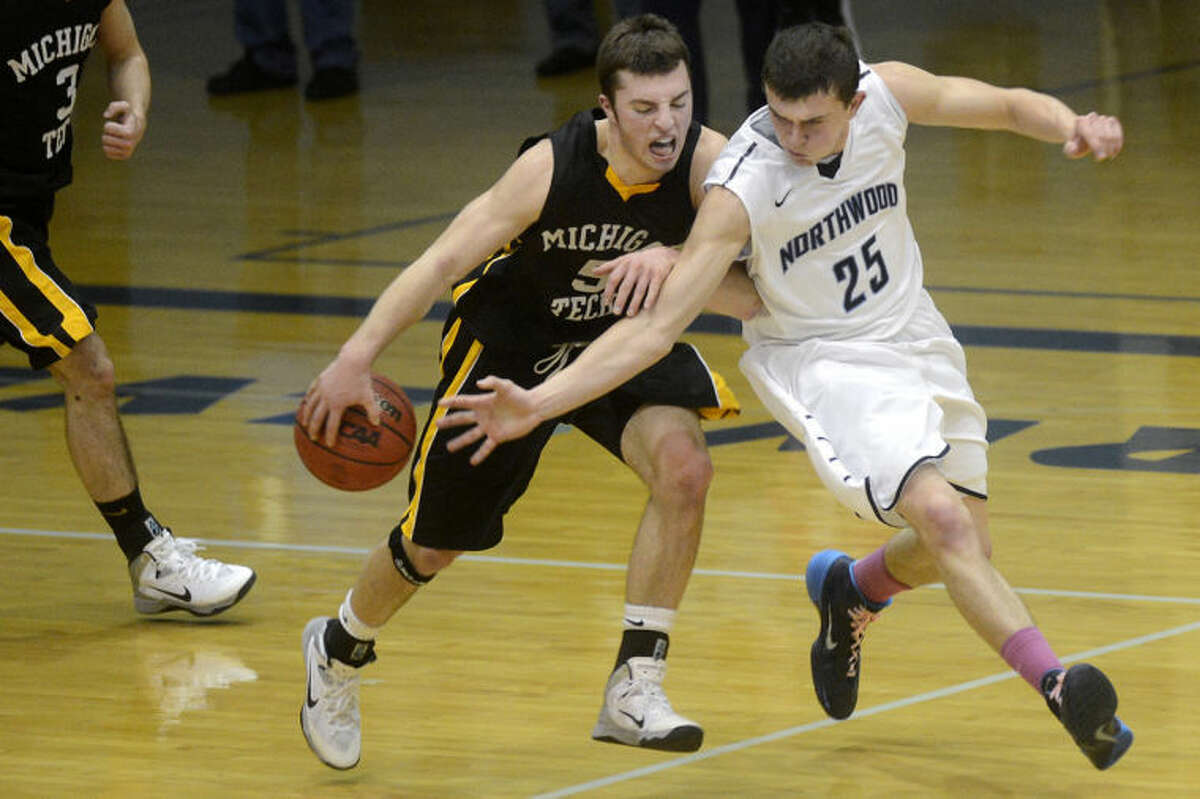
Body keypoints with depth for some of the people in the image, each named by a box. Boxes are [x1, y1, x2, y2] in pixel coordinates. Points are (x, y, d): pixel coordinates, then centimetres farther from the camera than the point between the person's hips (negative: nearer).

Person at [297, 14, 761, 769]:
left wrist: (675, 264, -51)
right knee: (433, 544, 11)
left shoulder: (710, 163, -29)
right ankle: (339, 651, 43)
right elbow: (446, 260, -24)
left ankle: (636, 687, -16)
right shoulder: (553, 167, -32)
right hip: (513, 339, -2)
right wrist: (357, 356, -31)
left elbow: (757, 298, -34)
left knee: (685, 467, -28)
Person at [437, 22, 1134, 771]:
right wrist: (537, 404, -39)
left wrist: (1072, 126, -25)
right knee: (942, 518, -28)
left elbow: (1010, 105, -2)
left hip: (914, 338, 5)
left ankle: (846, 588, 43)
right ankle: (1060, 688, -28)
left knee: (967, 553, 12)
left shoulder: (887, 94, -18)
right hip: (824, 362, -5)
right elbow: (656, 325, -29)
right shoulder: (743, 188, -29)